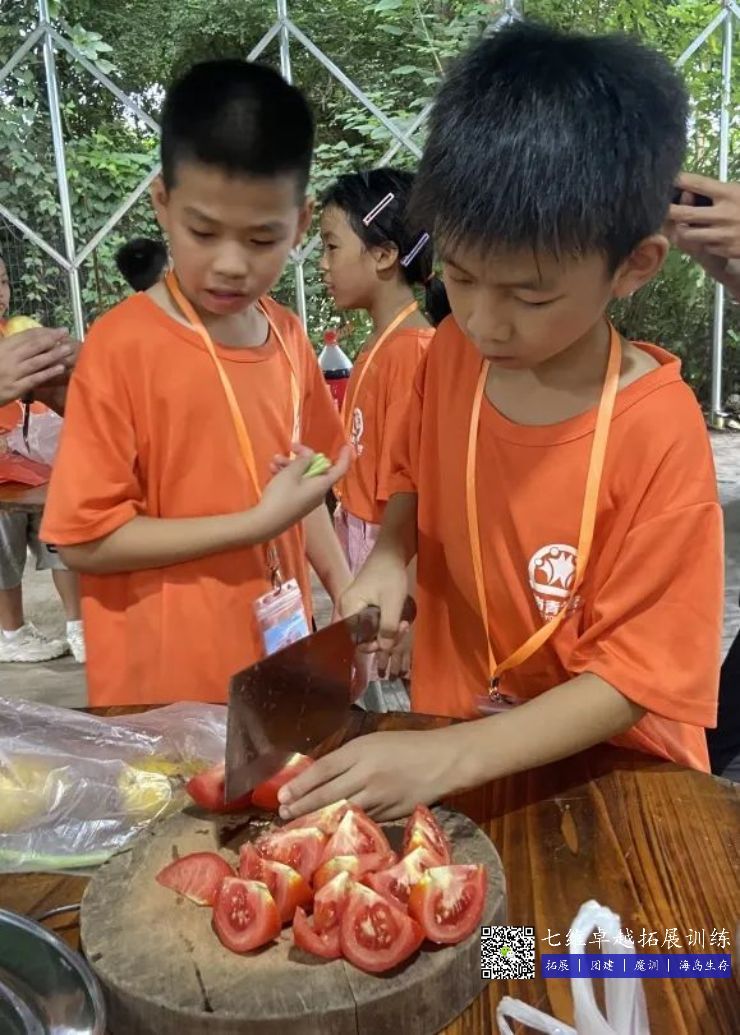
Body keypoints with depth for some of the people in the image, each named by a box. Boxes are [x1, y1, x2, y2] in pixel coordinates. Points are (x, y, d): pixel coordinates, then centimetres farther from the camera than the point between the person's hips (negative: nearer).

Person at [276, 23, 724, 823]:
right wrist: (387, 560, -10)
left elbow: (632, 675, -18)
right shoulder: (452, 353, -8)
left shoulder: (659, 436, -22)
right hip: (445, 738, 3)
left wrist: (446, 759, -27)